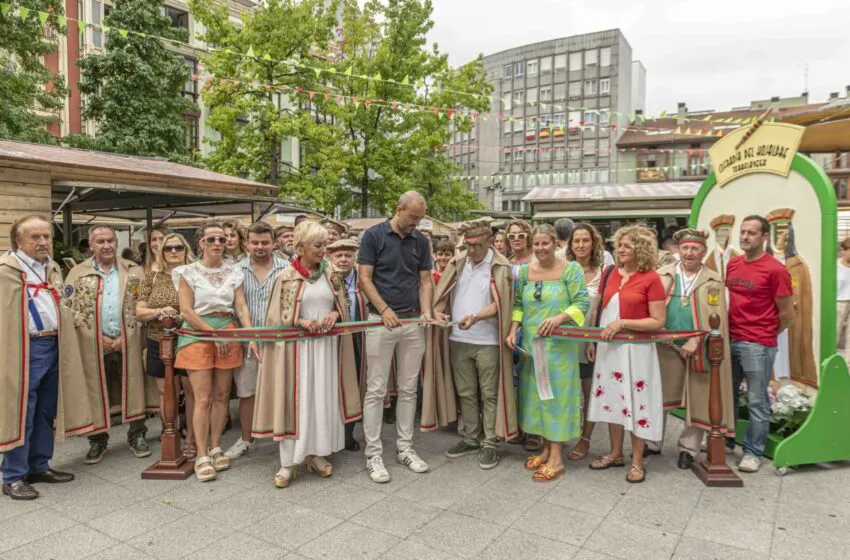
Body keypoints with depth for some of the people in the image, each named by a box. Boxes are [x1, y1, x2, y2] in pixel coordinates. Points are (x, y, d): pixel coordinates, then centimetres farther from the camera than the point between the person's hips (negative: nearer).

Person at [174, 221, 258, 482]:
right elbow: (186, 311, -6)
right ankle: (202, 457, 3)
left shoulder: (234, 271, 9)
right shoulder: (189, 272, 0)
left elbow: (241, 307, 3)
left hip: (227, 334, 3)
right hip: (198, 334, -3)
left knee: (222, 395, 8)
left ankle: (215, 448, 21)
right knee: (203, 398, -5)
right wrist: (214, 333, -12)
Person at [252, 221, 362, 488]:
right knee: (295, 399, -1)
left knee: (323, 398, 7)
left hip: (326, 344, 4)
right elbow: (277, 315, -1)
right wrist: (301, 321, -16)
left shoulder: (330, 275, 8)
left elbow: (342, 306, 14)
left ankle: (317, 454, 22)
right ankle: (289, 462, 9)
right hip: (297, 345, -3)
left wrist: (334, 314, -7)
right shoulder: (286, 276, -2)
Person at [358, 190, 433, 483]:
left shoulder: (421, 241, 8)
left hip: (413, 322, 4)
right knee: (376, 390, 0)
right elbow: (365, 278, -8)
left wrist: (425, 310, -8)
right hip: (381, 321, -4)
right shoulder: (374, 235, -5)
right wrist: (385, 310, -18)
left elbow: (425, 280, 9)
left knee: (408, 389, 10)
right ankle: (373, 454, 8)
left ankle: (405, 447, 22)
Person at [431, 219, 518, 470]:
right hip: (458, 340, 5)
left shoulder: (500, 267, -5)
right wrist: (438, 311, -12)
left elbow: (499, 304, -12)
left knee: (489, 394, 4)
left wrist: (476, 317, -28)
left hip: (488, 342, -4)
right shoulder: (457, 265, 8)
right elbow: (442, 295, 9)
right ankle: (471, 438, 28)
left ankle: (490, 443, 15)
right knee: (466, 393, 14)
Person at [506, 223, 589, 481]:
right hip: (530, 344, 5)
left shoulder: (571, 270, -6)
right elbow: (518, 305, 10)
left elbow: (582, 303, -11)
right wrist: (513, 331, -3)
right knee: (536, 393, 11)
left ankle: (556, 458, 9)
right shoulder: (525, 271, 7)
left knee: (556, 394, 0)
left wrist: (558, 318, -26)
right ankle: (546, 448, 26)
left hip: (559, 344, -5)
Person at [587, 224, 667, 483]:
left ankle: (637, 461, 19)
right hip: (609, 346, 6)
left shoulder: (651, 279, -12)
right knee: (611, 398, 13)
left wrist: (622, 323, -20)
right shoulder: (610, 274, 5)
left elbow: (658, 321, -14)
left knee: (635, 401, 4)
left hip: (636, 348, -6)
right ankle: (616, 453, 29)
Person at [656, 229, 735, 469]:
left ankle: (688, 448, 23)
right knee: (658, 398, 9)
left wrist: (694, 343, -16)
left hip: (699, 350, 0)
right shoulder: (663, 275, 5)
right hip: (666, 347, 1)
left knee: (698, 401, 8)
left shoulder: (714, 281, 2)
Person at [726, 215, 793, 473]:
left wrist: (765, 335, 5)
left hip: (757, 345, -6)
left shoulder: (775, 269, -11)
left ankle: (753, 452, 17)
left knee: (757, 401, 4)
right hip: (730, 340, 7)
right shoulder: (732, 265, 8)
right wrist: (730, 331, 13)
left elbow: (787, 313, -6)